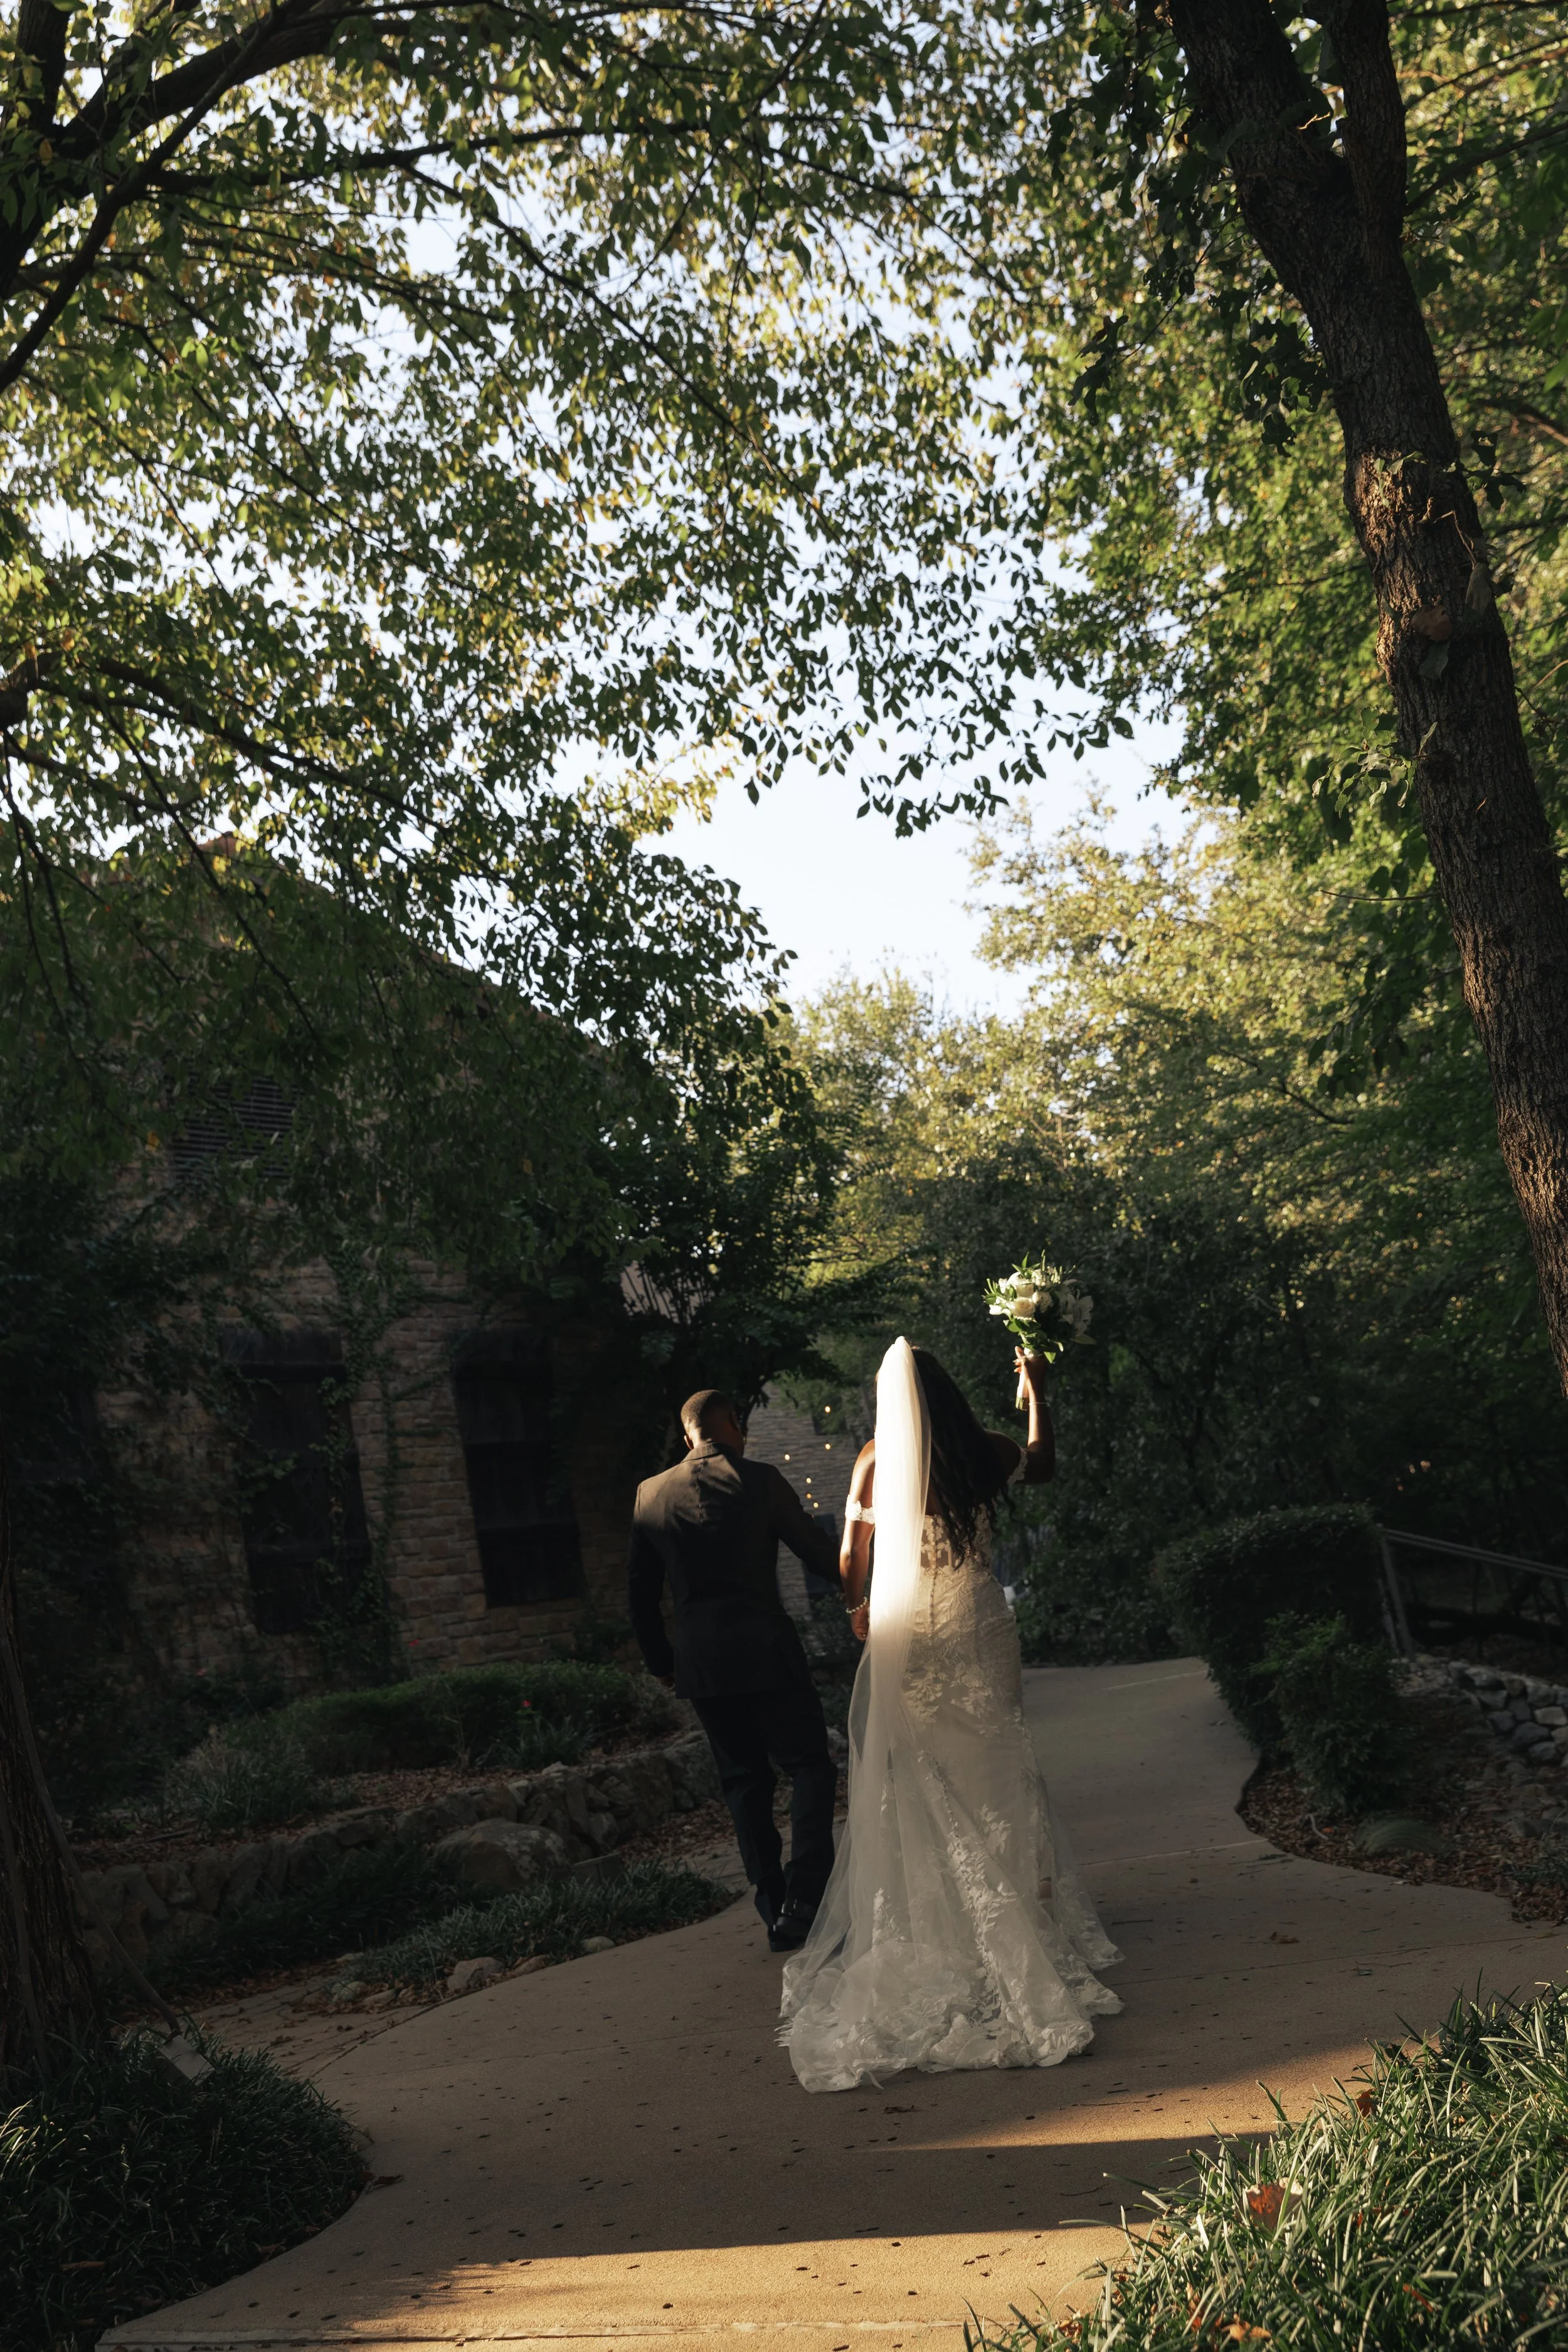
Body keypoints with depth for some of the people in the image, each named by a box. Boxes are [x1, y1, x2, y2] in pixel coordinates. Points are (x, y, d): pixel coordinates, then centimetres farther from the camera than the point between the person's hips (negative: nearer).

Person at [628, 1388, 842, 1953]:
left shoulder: (651, 1495, 6)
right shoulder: (759, 1480, -5)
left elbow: (641, 1592, 12)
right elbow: (817, 1550, 0)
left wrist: (660, 1661, 23)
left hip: (699, 1663, 4)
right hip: (766, 1652, -4)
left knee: (745, 1781, 14)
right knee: (810, 1769, 5)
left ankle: (775, 1906, 13)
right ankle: (801, 1904, -7)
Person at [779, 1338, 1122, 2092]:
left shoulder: (875, 1463, -6)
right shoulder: (982, 1452, -3)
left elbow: (852, 1557, 2)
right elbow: (1042, 1464, 19)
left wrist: (857, 1609, 21)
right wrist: (1037, 1394, 31)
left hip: (905, 1633, -1)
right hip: (977, 1626, 2)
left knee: (911, 1780, 7)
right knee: (991, 1768, 11)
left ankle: (925, 1923, 10)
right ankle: (1023, 1908, 17)